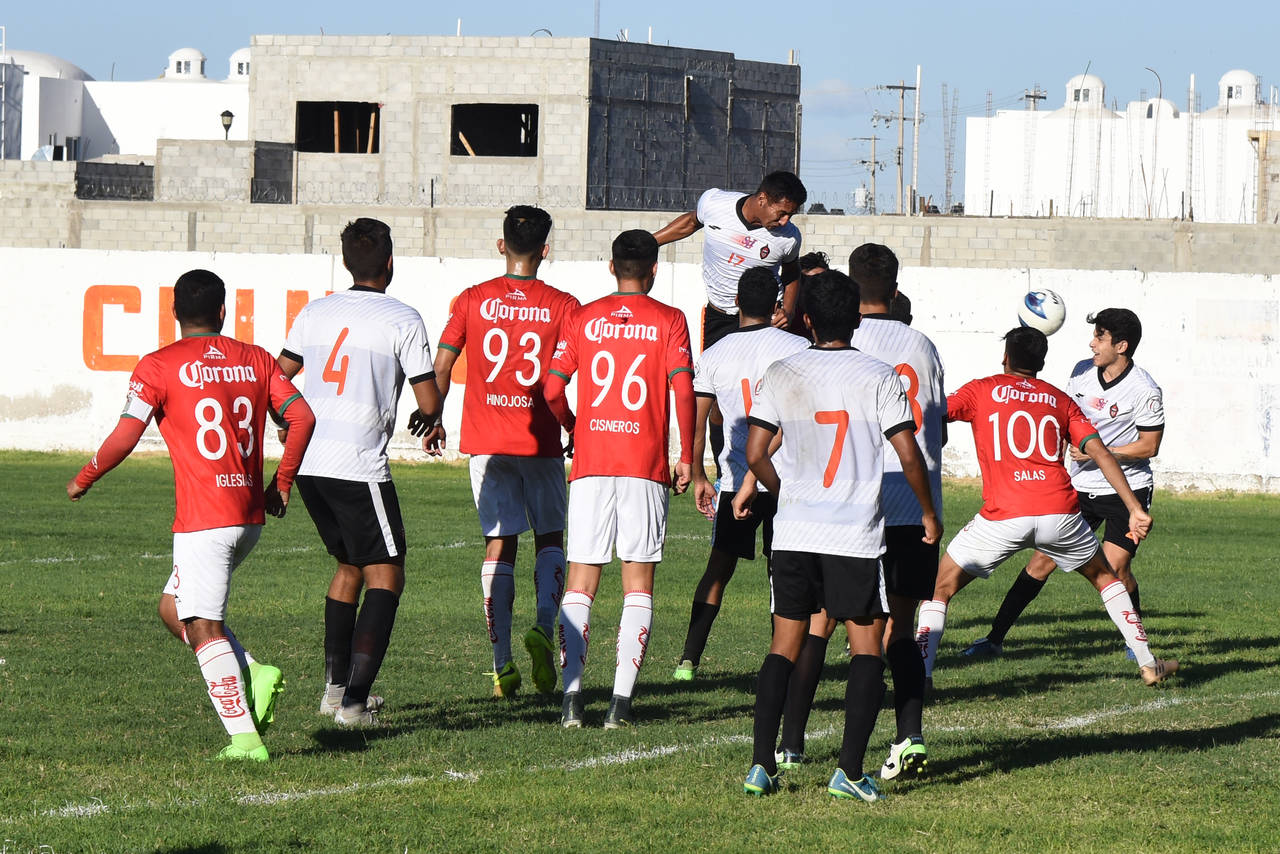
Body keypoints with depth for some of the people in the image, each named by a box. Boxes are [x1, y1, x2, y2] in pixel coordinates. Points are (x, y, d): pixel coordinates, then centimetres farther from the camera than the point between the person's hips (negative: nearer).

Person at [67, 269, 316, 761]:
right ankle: (254, 674, 1)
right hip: (251, 514, 6)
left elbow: (124, 437, -10)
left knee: (203, 627, -3)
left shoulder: (158, 367, -5)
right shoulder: (255, 360, 9)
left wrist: (83, 479, 6)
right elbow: (302, 417, 3)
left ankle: (244, 738, -11)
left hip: (202, 518, -6)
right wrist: (282, 483, 14)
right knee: (174, 608, 20)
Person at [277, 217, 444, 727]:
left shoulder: (315, 313, 9)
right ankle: (354, 701, -11)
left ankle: (336, 685, 25)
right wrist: (433, 424, 21)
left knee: (350, 566, 23)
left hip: (307, 461, 6)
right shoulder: (402, 320, -5)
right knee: (385, 578, 1)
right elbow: (428, 400, -3)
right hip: (359, 466, -6)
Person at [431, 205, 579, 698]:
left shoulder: (473, 301, 0)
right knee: (549, 538, 14)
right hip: (541, 442, -1)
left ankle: (502, 664, -3)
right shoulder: (562, 306, -3)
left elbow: (440, 369, 0)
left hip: (485, 441, 1)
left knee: (499, 545, 4)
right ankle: (544, 626, -11)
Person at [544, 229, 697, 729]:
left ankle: (572, 695, -4)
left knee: (580, 582, 5)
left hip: (590, 463, 2)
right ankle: (621, 702, -6)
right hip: (646, 464, -2)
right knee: (638, 584, 2)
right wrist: (686, 457, 1)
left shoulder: (583, 319, 6)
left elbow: (552, 390, 2)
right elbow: (683, 391, -8)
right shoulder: (668, 321, 1)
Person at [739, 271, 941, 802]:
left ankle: (761, 765, 3)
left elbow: (756, 454, 1)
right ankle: (849, 771, -5)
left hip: (793, 534, 3)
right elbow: (908, 455, -7)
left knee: (784, 646, 10)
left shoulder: (781, 375, 2)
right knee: (867, 647, 5)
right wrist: (928, 514, 8)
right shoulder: (878, 377, -5)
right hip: (856, 537, -3)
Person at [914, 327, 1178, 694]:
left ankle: (920, 674, -4)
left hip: (1003, 516, -3)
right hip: (1059, 512, 3)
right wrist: (1135, 509, 6)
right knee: (1105, 578, 28)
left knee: (939, 589, 11)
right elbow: (1099, 453, 9)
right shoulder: (1060, 399, 17)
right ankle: (1148, 663, 28)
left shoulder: (981, 391, 11)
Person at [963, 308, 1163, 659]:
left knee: (1114, 567, -13)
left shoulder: (1143, 390, -15)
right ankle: (995, 637, 0)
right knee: (1044, 559, -2)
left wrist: (1097, 451, -15)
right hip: (1081, 486, 5)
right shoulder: (1082, 371, 3)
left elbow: (1149, 446, -12)